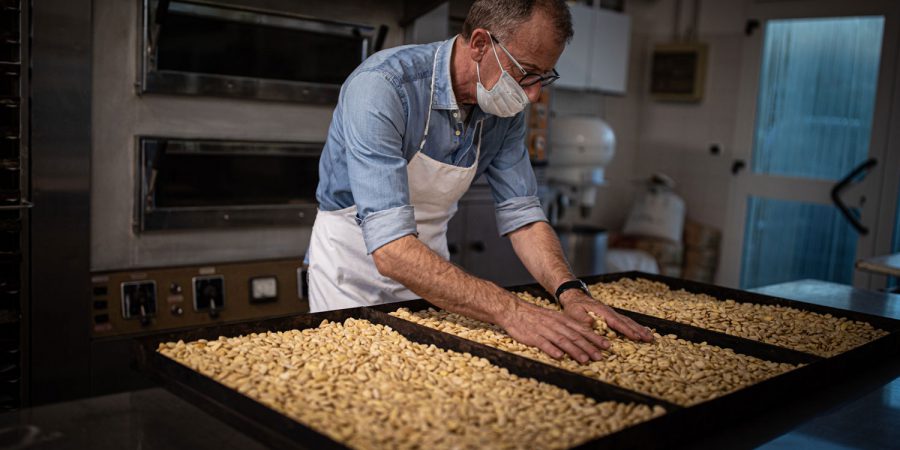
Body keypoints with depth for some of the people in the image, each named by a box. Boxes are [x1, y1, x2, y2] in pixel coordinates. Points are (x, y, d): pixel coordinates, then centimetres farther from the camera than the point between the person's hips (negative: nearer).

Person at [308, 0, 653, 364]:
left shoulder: (506, 110, -10)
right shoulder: (382, 86, -31)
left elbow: (521, 213, -5)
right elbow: (390, 247, -39)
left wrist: (570, 291, -23)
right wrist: (508, 310, -45)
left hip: (430, 262, 5)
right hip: (353, 251, -5)